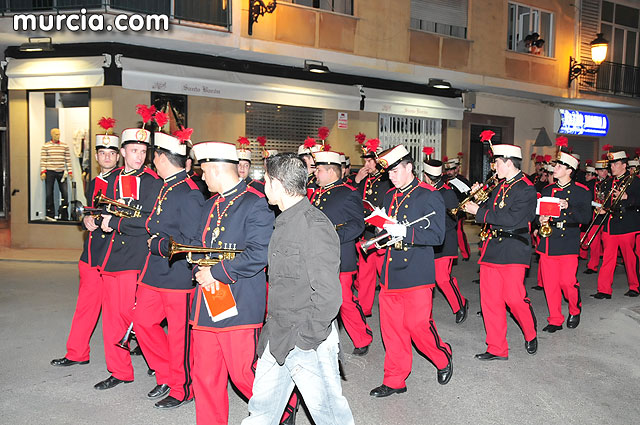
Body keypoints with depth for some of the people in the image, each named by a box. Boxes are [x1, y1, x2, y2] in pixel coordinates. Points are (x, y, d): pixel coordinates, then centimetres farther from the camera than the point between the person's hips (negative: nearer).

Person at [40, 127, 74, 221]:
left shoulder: (65, 146, 11)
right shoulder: (45, 146, 4)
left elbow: (68, 159, 13)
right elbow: (43, 159, 1)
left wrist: (70, 171, 8)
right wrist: (43, 171, -6)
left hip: (61, 172, 2)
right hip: (50, 172, -2)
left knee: (65, 192, -2)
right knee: (49, 193, 1)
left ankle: (64, 215, 7)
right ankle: (50, 214, 9)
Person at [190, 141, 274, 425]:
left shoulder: (255, 204, -11)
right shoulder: (210, 205, 15)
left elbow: (258, 254, -20)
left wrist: (215, 272, -15)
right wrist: (199, 271, -2)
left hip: (239, 305, -7)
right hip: (206, 303, 8)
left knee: (243, 374, 0)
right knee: (204, 376, 12)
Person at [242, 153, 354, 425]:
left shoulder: (314, 226, -21)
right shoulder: (285, 223, 10)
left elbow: (329, 295, -25)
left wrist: (306, 338, -18)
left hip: (307, 341, -9)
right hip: (277, 338, 9)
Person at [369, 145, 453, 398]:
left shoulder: (429, 196, -6)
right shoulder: (390, 197, 15)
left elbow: (437, 236, -12)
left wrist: (405, 232, -24)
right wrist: (382, 228, 0)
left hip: (416, 272, -6)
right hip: (390, 272, 6)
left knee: (417, 324, -3)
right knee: (391, 327, 7)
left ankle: (443, 358, 27)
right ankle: (395, 381, 20)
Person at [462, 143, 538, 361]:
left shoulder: (526, 189, -9)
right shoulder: (500, 187, 17)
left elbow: (512, 218, -20)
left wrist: (479, 212, -17)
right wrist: (476, 199, 3)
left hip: (513, 250, -7)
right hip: (492, 248, 8)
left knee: (514, 297, -7)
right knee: (489, 299, 5)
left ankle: (531, 334, 24)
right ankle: (497, 349, 15)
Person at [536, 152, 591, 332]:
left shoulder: (582, 191, 1)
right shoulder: (547, 190, 13)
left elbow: (586, 217, -5)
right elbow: (538, 212, 18)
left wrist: (569, 208, -20)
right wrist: (540, 220, -5)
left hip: (568, 244, -3)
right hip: (548, 243, 4)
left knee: (567, 282, -8)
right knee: (550, 283, 3)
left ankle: (575, 311, 23)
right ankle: (555, 320, 16)